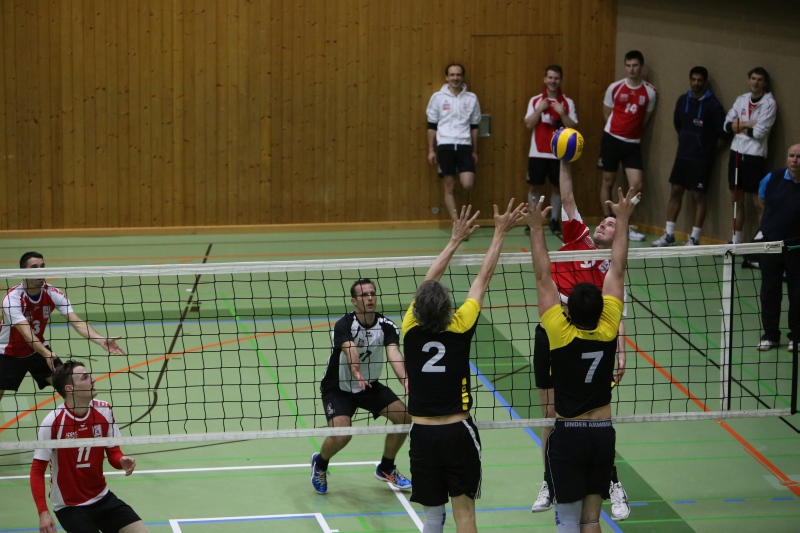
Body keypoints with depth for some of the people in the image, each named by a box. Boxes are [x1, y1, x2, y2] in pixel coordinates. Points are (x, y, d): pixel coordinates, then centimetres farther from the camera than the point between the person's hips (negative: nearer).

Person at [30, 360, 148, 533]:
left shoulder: (104, 411, -6)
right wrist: (43, 513, -22)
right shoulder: (52, 423, -19)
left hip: (103, 498, 5)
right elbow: (37, 471, -14)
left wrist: (122, 461, -20)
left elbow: (113, 452, 4)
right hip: (69, 506, -4)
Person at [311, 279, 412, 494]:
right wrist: (357, 375, -65)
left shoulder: (386, 326, -13)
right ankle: (320, 463, 11)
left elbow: (393, 354, -30)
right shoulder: (344, 325, -24)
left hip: (370, 385, 5)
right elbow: (350, 352, -44)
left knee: (403, 416, -9)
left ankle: (386, 468, 15)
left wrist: (405, 380, -50)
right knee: (341, 434, -25)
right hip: (338, 388, -5)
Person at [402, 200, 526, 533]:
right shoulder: (459, 328, -11)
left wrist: (456, 240, 17)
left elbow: (428, 282, 8)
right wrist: (499, 233, 10)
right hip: (458, 431, -2)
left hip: (422, 433, 2)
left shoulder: (411, 329, -7)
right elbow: (483, 279, 0)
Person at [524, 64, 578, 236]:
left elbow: (572, 126, -3)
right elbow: (529, 124, -3)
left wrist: (562, 113, -16)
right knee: (534, 186, 3)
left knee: (557, 186, 4)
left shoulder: (568, 103, 2)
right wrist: (539, 109, -14)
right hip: (538, 153, 0)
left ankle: (554, 220, 15)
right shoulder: (535, 101, 4)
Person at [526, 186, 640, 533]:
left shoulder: (561, 334, -15)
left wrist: (536, 229, -7)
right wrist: (622, 220, 6)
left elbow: (543, 278, -12)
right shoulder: (608, 330, -7)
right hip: (603, 433, 3)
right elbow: (617, 271, -1)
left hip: (568, 435, -3)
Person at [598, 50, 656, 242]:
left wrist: (633, 131, 8)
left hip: (633, 143, 1)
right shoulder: (614, 88, -4)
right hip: (612, 139, -1)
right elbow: (607, 113, 8)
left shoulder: (649, 92, -2)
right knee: (608, 182, 6)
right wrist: (618, 128, 9)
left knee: (637, 184, -8)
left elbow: (646, 118, 10)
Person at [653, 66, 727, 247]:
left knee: (698, 196, -1)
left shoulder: (713, 105, -11)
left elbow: (722, 133, -9)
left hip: (701, 159, -6)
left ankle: (694, 238, 4)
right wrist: (684, 141, 14)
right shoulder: (682, 100, 6)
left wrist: (709, 149, -5)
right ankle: (669, 235, 14)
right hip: (682, 155, 6)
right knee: (675, 192, 7)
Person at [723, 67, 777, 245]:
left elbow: (759, 132, -14)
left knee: (758, 202, -6)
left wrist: (739, 127, -3)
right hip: (737, 152, 6)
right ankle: (736, 241, 20)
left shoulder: (769, 103, -7)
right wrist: (746, 124, -10)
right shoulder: (741, 100, 11)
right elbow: (727, 125, 6)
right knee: (737, 200, 11)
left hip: (755, 156, -6)